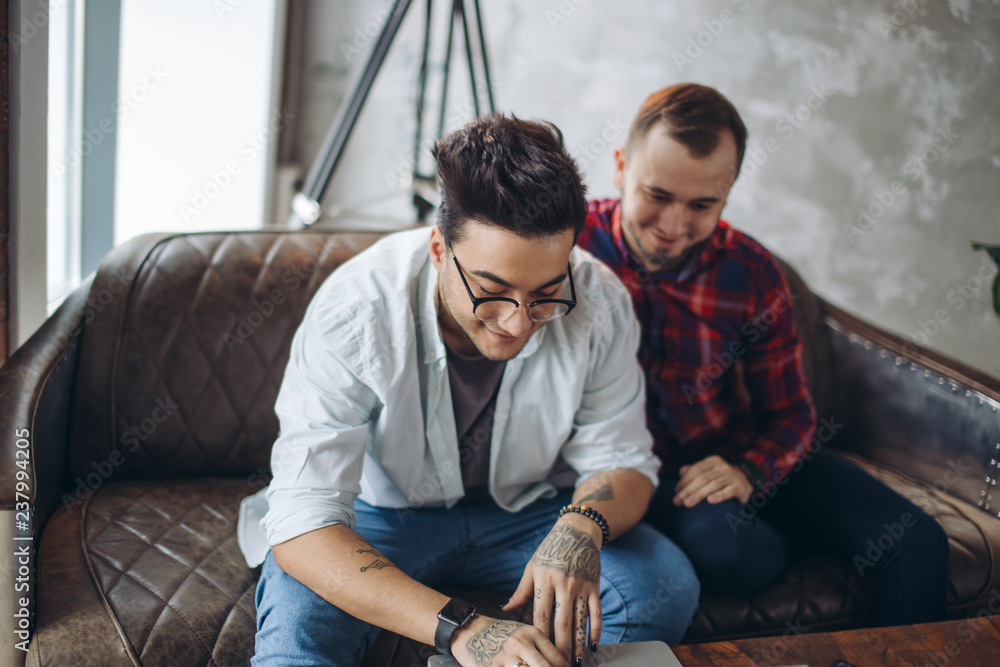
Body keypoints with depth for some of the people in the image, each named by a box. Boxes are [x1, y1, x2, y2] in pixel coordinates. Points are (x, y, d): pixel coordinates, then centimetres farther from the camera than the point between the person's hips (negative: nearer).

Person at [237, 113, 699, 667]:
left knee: (667, 589, -18)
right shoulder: (353, 311, -28)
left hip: (528, 512, 5)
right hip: (383, 517, -4)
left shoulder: (598, 301, -18)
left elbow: (621, 460, -6)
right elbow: (303, 522, -32)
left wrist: (584, 525, -31)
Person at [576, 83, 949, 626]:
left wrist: (750, 473, -21)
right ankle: (794, 540, -1)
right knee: (724, 545, -36)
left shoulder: (751, 273, -7)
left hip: (743, 458, 4)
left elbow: (790, 412, 1)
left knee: (916, 545, -11)